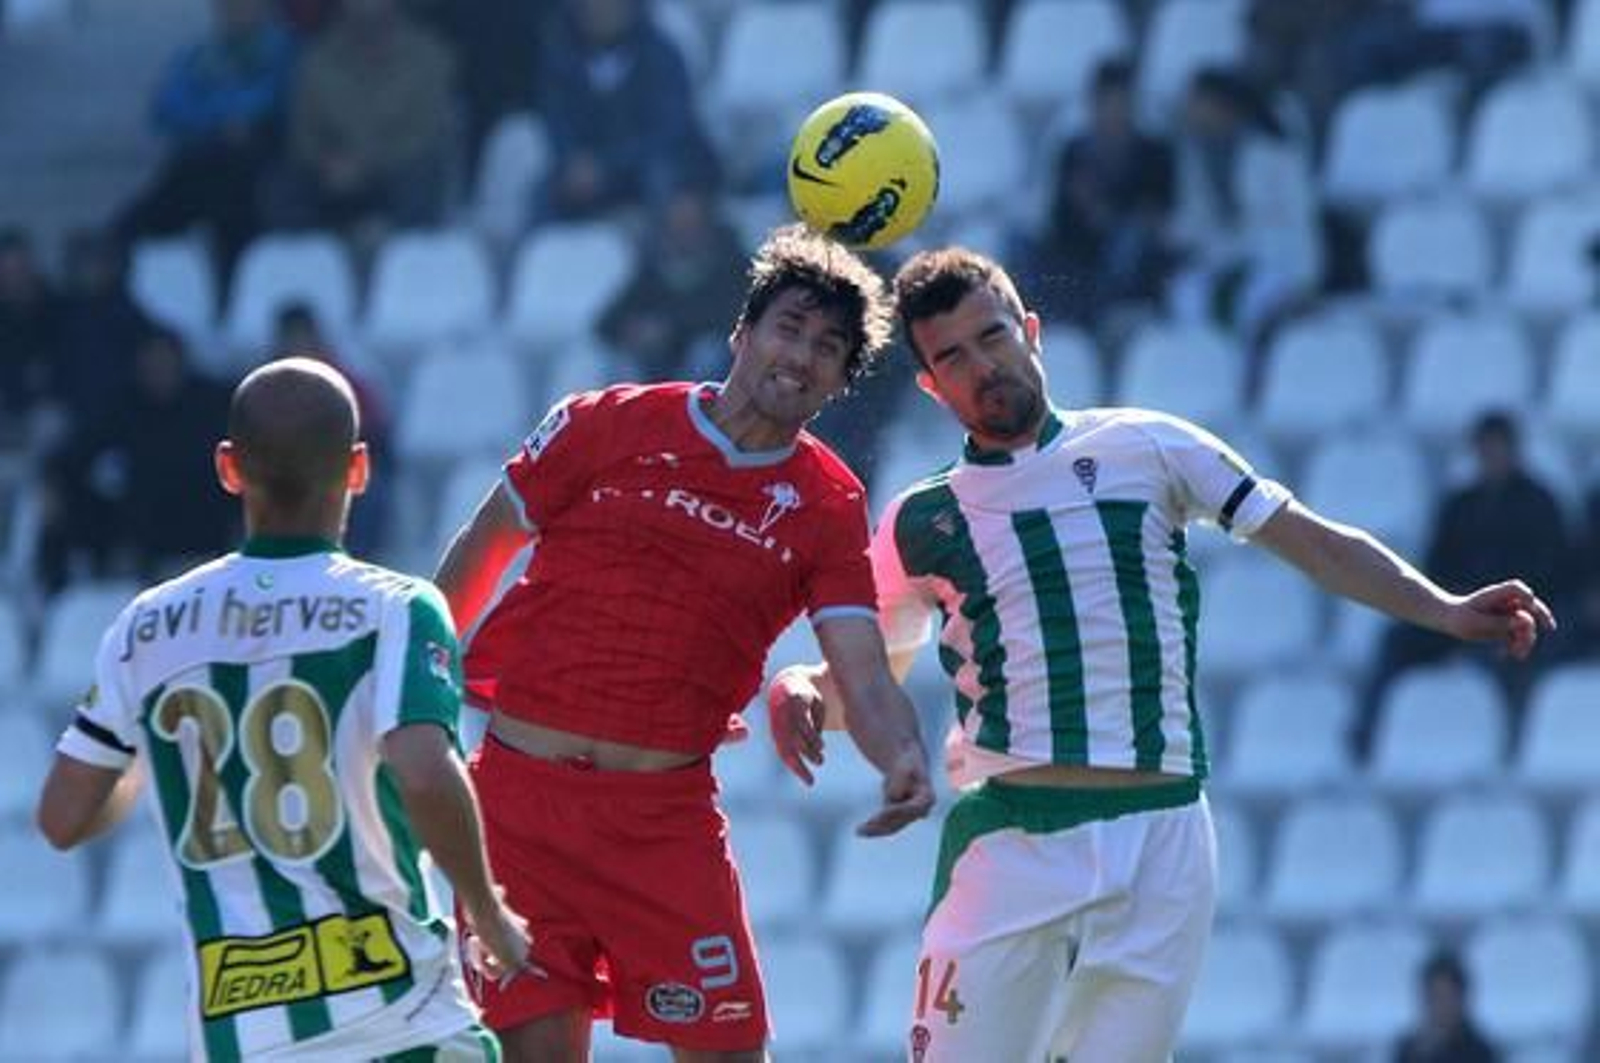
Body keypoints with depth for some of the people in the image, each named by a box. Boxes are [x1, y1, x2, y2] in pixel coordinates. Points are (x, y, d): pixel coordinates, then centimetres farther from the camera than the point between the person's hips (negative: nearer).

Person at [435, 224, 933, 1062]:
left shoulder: (828, 507, 3)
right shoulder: (610, 425, 1)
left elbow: (865, 678, -6)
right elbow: (479, 552, 10)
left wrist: (901, 759, -27)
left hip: (666, 817, 1)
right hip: (520, 794, -1)